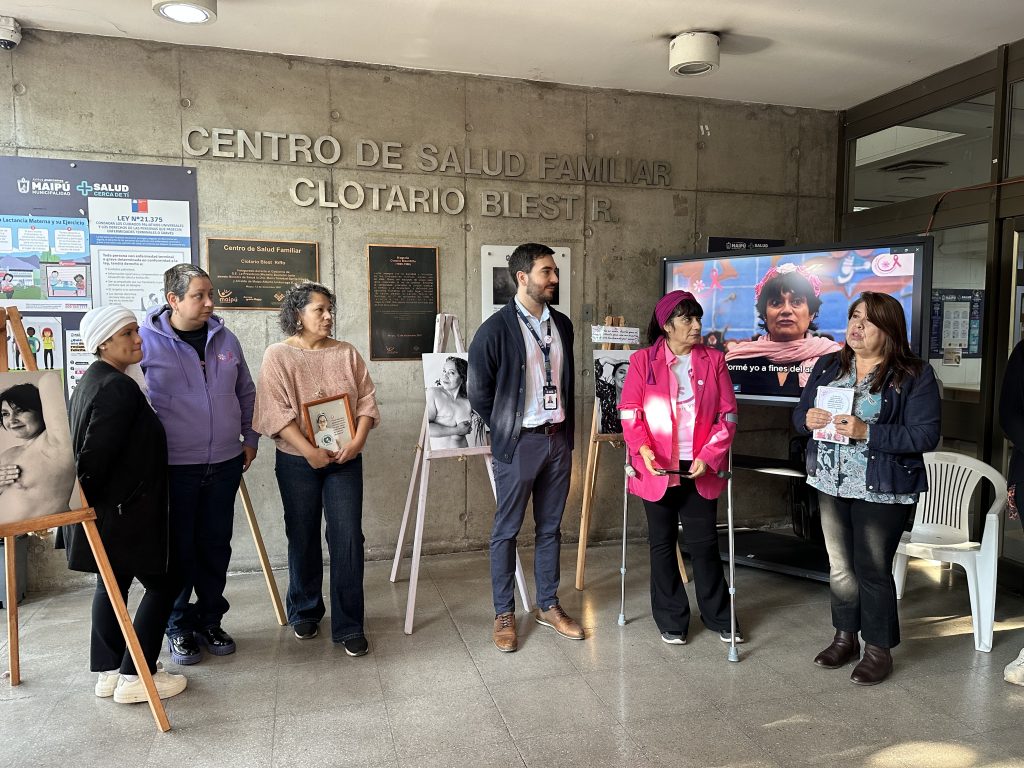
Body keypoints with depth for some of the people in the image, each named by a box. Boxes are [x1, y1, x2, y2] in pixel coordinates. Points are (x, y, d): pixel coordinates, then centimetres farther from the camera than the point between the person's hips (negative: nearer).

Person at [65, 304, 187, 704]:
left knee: (113, 582, 17)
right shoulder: (118, 388, -22)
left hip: (109, 509, 10)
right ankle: (134, 678, 6)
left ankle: (108, 672, 27)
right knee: (163, 583, 1)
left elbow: (88, 448, 16)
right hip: (124, 510, -10)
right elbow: (96, 453, -25)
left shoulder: (92, 380, 11)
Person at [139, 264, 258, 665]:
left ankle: (210, 621, 29)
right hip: (173, 467, -4)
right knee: (179, 550, 7)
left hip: (225, 464, 4)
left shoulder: (225, 339, 6)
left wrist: (249, 438, 14)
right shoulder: (146, 341, -7)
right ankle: (179, 627, 25)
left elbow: (246, 393, 17)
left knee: (216, 547, 13)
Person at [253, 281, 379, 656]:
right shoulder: (278, 355, -4)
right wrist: (310, 451, -18)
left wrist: (357, 441, -12)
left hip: (345, 459, 2)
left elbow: (367, 400, 2)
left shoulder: (347, 353, 4)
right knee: (303, 538, 12)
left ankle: (349, 625, 8)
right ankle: (305, 612, 33)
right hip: (298, 461, -1)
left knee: (348, 538, -2)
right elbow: (276, 411, -11)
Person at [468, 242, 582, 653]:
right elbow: (479, 392, -6)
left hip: (559, 438, 6)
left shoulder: (562, 324, 9)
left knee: (550, 527, 14)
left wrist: (567, 428, 12)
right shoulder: (496, 329, -10)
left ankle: (548, 605, 28)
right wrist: (505, 433, 2)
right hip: (518, 442, -5)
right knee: (507, 529, 5)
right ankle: (504, 614, 18)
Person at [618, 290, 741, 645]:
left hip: (700, 469, 1)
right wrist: (643, 449, -20)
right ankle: (671, 620, 25)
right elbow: (630, 412, -4)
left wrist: (709, 456, -10)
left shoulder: (714, 360, 3)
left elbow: (727, 414, 1)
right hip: (658, 469, -1)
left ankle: (718, 616, 28)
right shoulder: (642, 361, -2)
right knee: (663, 542, 10)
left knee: (705, 542, 9)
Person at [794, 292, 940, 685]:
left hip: (882, 489, -5)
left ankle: (879, 649, 23)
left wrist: (867, 432, -25)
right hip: (831, 483, 5)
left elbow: (925, 435, -15)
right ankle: (846, 638, 32)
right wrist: (808, 419, -13)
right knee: (840, 567, 15)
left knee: (873, 569, 3)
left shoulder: (914, 375, -9)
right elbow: (800, 413, 10)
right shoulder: (828, 366, 6)